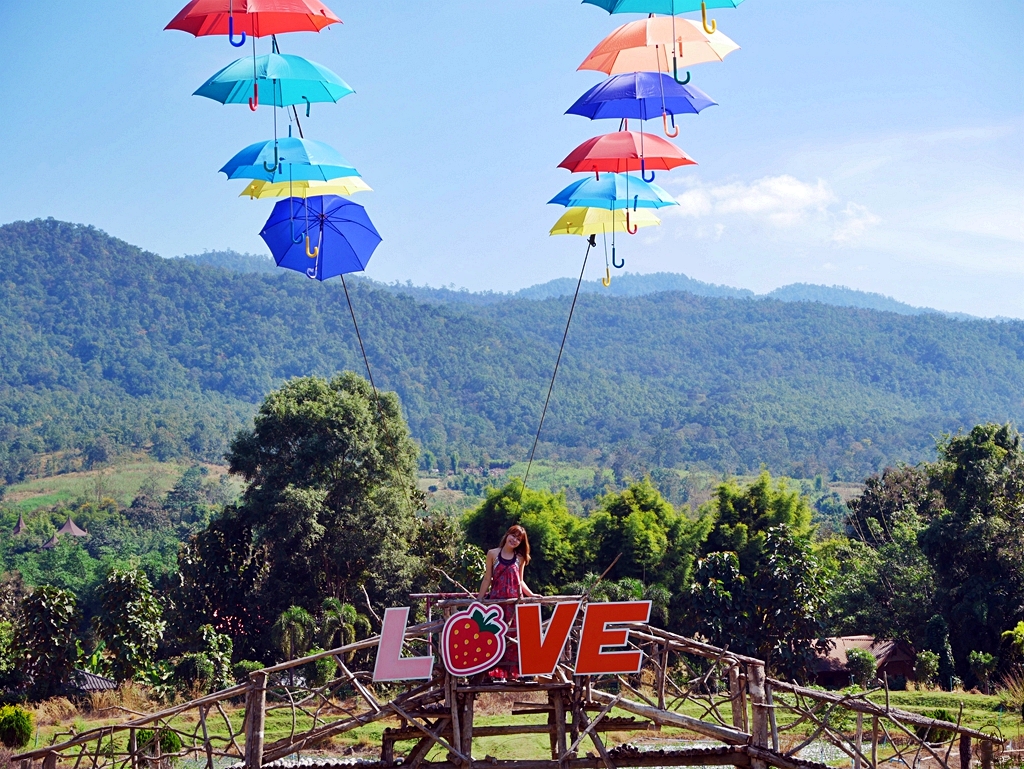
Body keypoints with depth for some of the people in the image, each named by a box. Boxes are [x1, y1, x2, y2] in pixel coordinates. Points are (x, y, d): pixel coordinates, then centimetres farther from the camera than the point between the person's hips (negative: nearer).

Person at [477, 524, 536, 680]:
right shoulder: (493, 554, 6)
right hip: (496, 600, -2)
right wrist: (479, 600, 5)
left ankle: (512, 672, 1)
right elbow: (487, 579, 8)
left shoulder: (520, 558, 12)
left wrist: (531, 594, 3)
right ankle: (495, 672, -6)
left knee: (513, 637, -1)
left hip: (515, 602, 2)